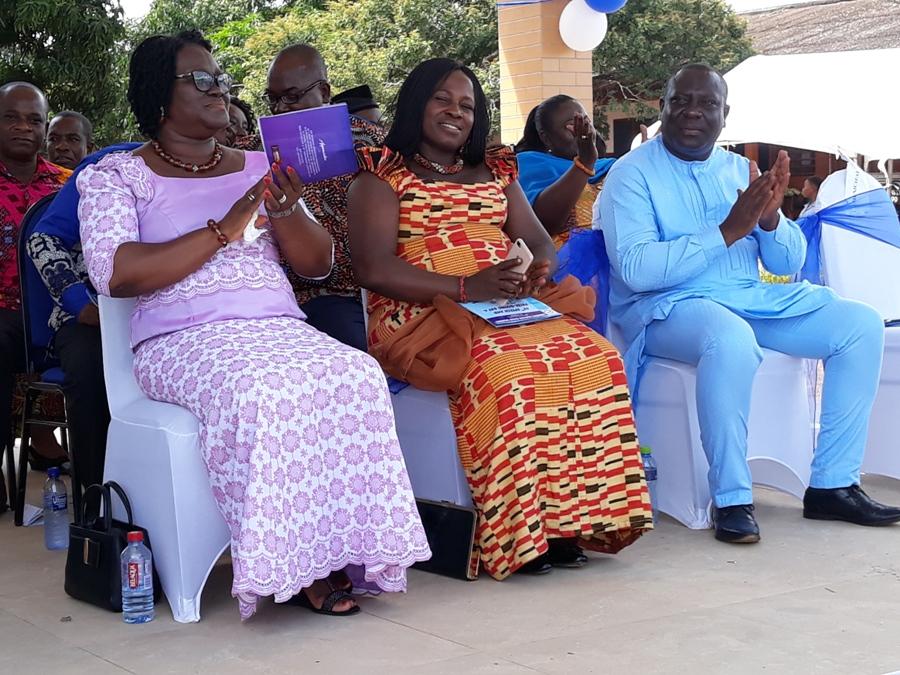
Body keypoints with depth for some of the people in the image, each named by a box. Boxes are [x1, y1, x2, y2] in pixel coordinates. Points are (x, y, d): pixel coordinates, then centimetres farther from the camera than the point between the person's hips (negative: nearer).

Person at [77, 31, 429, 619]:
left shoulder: (259, 168, 21)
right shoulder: (116, 176, 7)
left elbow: (319, 264, 17)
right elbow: (116, 274, -10)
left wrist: (286, 211, -6)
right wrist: (224, 231, -10)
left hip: (282, 328, 4)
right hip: (184, 342, -4)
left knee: (358, 378, -28)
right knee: (261, 393, -37)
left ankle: (346, 546, -23)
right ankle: (293, 564, -25)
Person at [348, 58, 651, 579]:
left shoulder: (495, 172, 26)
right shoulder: (383, 176, 7)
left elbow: (541, 241, 19)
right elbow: (374, 269, -8)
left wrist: (541, 269, -8)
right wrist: (464, 288, -19)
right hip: (424, 317, -5)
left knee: (596, 356, -23)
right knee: (507, 367, -35)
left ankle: (571, 517, -20)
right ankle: (521, 535, -26)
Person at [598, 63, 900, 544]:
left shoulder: (739, 170, 15)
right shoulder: (632, 174, -3)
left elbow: (787, 264, 13)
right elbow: (635, 268, -19)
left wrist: (770, 216, -9)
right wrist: (727, 231, -19)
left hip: (751, 299, 7)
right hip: (666, 308, -7)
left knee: (860, 324, -6)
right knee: (731, 338, -39)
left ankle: (832, 486, -3)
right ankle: (731, 499, -27)